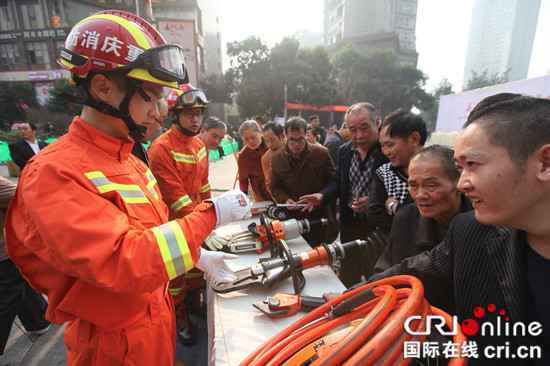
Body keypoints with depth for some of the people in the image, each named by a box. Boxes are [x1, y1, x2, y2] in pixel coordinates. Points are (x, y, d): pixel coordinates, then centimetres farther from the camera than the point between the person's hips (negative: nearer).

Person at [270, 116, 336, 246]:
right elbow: (274, 186, 9)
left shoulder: (322, 153, -4)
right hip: (291, 217, 1)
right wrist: (285, 200, -10)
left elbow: (332, 180, 3)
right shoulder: (277, 158, 2)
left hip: (319, 217, -1)